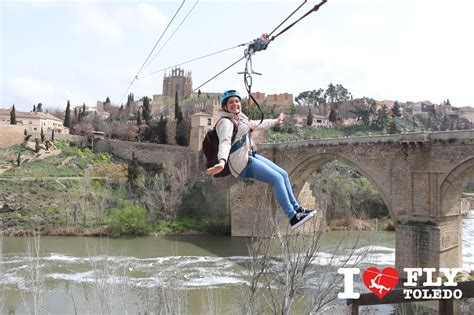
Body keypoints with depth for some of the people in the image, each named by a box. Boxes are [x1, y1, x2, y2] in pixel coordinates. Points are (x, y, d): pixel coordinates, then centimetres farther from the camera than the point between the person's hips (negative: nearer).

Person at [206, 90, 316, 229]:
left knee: (283, 174, 5)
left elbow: (258, 124, 33)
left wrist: (276, 121, 46)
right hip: (242, 162, -10)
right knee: (277, 178, -16)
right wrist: (222, 161, -49)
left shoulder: (240, 118, 16)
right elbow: (225, 142, -31)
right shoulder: (225, 121, -13)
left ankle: (296, 208, 12)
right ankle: (293, 217, -13)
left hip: (251, 156, 10)